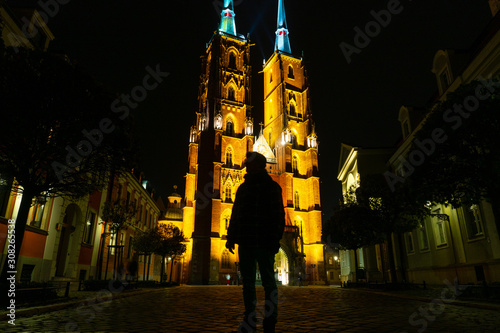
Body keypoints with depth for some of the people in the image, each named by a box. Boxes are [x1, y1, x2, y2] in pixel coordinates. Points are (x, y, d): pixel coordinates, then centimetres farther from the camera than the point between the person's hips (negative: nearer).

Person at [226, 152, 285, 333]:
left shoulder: (271, 187, 3)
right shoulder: (243, 188, 20)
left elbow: (278, 215, -4)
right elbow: (235, 214, 19)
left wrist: (275, 239, -13)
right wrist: (231, 237, 12)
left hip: (263, 243, -6)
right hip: (245, 243, 6)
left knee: (268, 281, 1)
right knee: (247, 282, 9)